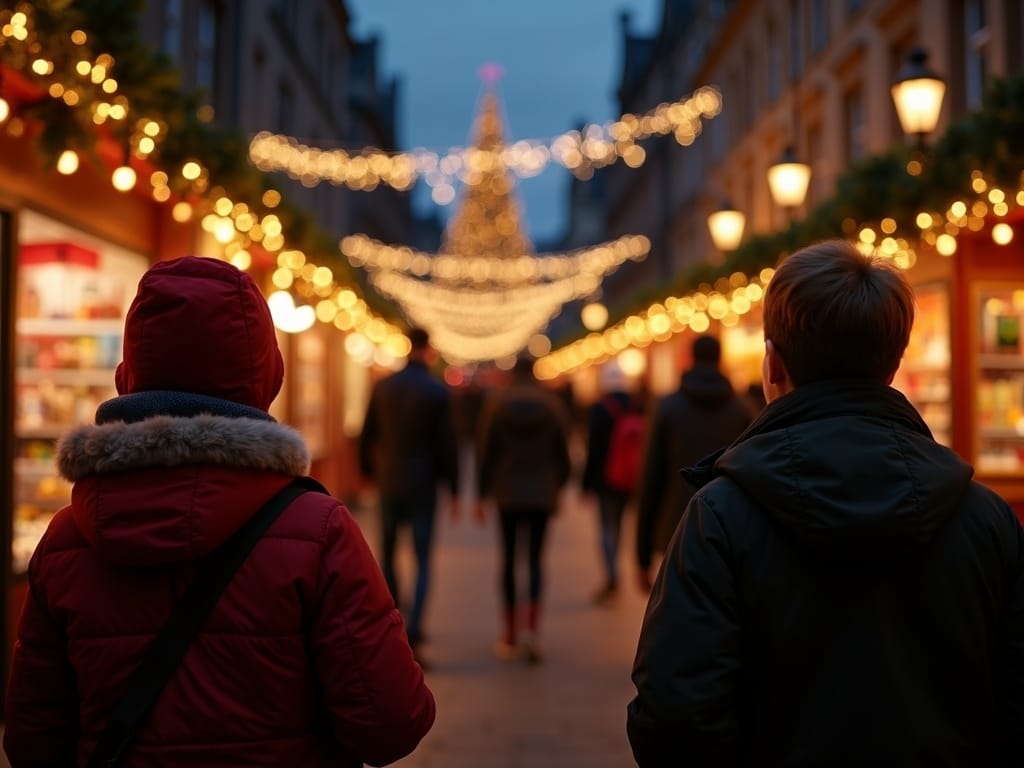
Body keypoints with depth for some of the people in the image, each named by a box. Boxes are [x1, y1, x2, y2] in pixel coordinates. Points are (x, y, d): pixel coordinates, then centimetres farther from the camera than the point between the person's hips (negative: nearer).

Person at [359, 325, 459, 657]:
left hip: (388, 481, 3)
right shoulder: (438, 391, -9)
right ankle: (413, 633, -9)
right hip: (423, 484, -3)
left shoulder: (382, 386, 0)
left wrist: (367, 471, 20)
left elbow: (367, 435, 4)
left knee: (387, 552, 19)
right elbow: (447, 444, -8)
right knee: (422, 561, 3)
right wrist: (453, 488, 1)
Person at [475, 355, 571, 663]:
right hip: (542, 495, 1)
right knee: (535, 560, 8)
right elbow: (562, 454, 2)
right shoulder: (553, 404, -1)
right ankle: (532, 629, -9)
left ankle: (510, 636, 13)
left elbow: (487, 453, -4)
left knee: (509, 561, 9)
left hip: (508, 493, -1)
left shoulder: (497, 404, -4)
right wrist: (558, 490, 15)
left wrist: (482, 495, 3)